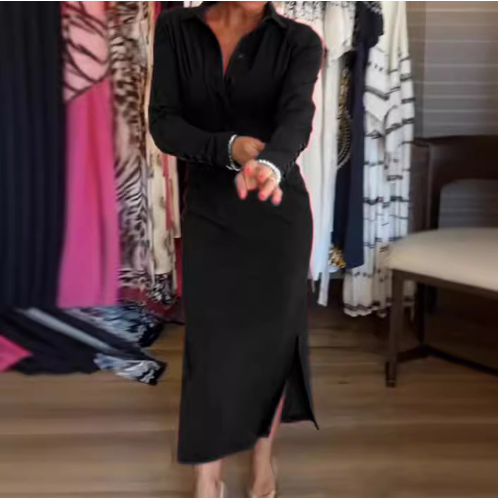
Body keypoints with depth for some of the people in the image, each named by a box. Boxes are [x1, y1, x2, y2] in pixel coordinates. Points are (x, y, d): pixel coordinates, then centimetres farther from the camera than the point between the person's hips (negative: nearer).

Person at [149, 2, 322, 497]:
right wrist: (231, 148, -26)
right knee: (209, 345, 0)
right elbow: (164, 125, -9)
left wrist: (269, 166, -48)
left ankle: (263, 456, 31)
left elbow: (296, 116, -26)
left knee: (272, 337, 7)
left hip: (279, 212, 0)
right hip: (208, 211, 1)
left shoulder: (299, 41, -9)